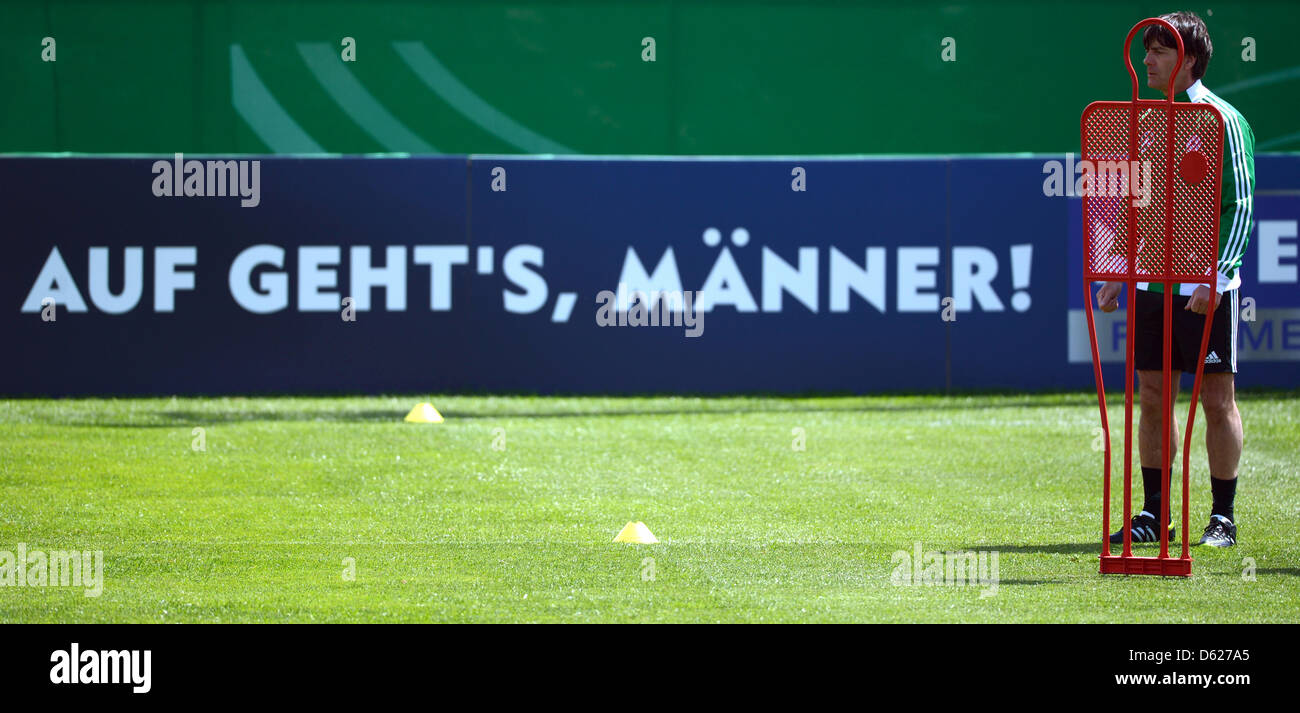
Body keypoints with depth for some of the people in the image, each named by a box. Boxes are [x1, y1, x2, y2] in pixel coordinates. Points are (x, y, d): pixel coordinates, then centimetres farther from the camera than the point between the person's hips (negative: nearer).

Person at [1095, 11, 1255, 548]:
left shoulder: (1222, 121, -7)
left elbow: (1239, 206, -9)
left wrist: (1215, 276, -18)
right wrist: (1117, 275, 11)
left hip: (1207, 289, -6)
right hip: (1152, 285, 6)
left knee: (1217, 398, -2)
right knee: (1153, 398, 7)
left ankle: (1223, 519, 4)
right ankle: (1154, 514, 13)